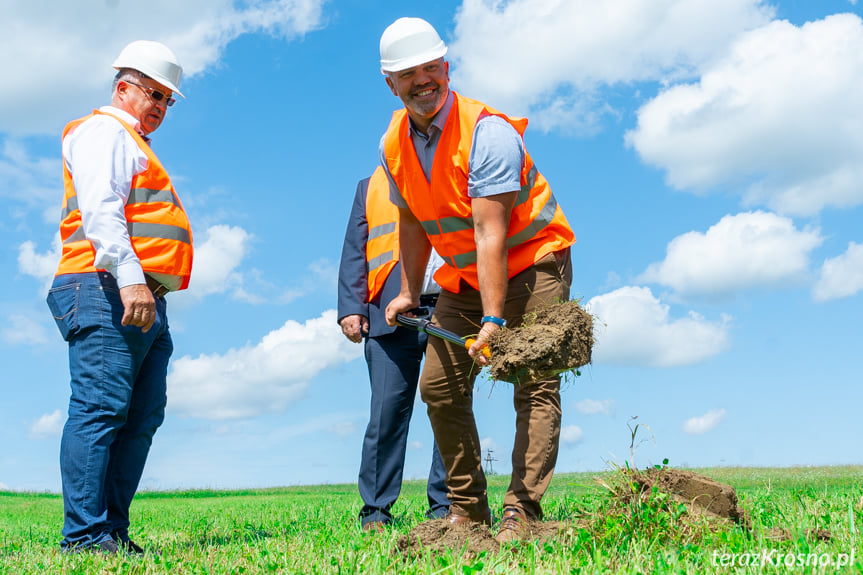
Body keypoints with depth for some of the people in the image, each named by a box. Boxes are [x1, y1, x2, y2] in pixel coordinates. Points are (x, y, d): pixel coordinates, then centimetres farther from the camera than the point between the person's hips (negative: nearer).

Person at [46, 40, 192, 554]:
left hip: (146, 300, 10)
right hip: (107, 292, -10)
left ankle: (113, 531, 4)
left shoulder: (135, 148, 33)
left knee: (142, 417, 3)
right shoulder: (104, 131, 3)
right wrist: (129, 276, -26)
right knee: (101, 408, -14)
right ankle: (85, 533, -15)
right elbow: (99, 210, -14)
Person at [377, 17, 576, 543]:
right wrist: (409, 292, 13)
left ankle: (522, 511, -16)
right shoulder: (395, 145, -3)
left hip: (531, 261, -6)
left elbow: (490, 234, -32)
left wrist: (494, 319, -37)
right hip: (464, 277, 6)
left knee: (535, 384, -16)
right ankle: (468, 509, 12)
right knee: (439, 385, 2)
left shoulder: (487, 132, -24)